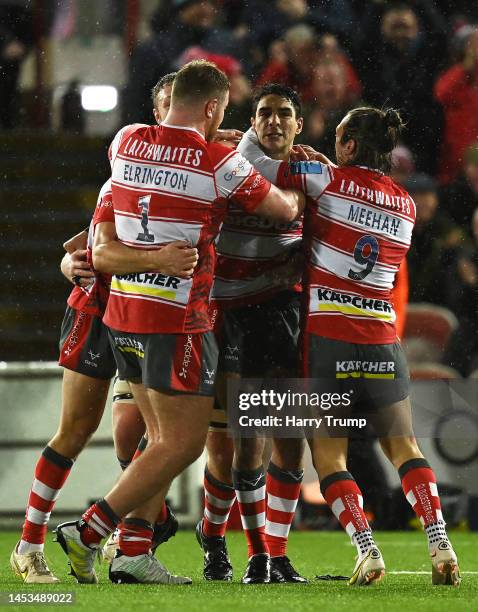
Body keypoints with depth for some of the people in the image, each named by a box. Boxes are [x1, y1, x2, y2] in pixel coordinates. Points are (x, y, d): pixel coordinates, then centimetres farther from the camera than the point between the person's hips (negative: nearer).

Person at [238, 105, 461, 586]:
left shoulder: (329, 180, -5)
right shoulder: (406, 205, 9)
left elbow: (251, 163, -5)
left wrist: (251, 135, 16)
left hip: (326, 336, -4)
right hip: (382, 339, 4)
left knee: (327, 455, 3)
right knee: (403, 446, 13)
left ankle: (366, 549, -11)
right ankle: (439, 543, -1)